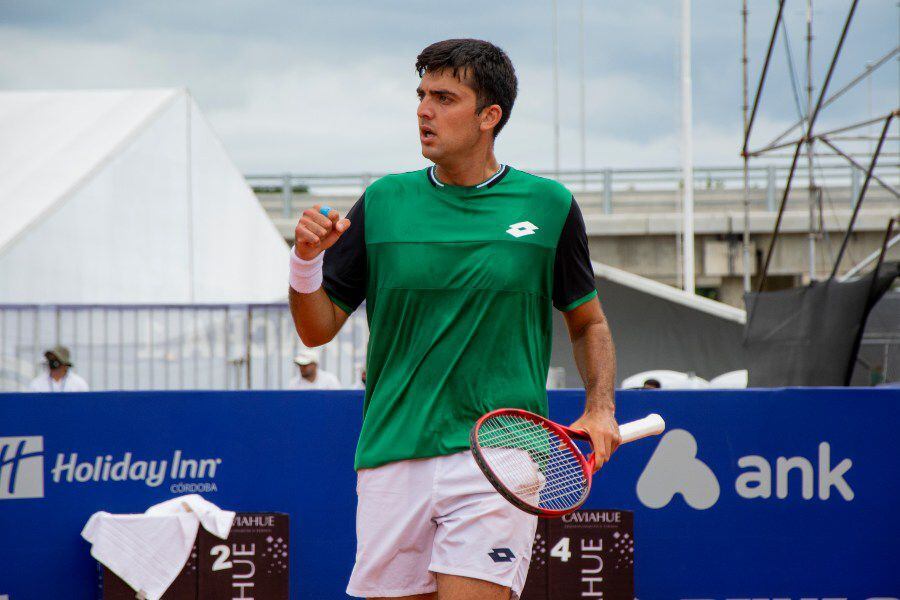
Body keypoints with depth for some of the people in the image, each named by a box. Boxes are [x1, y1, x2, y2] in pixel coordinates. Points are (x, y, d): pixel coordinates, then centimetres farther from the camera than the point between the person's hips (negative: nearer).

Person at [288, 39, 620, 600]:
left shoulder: (549, 206, 5)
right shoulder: (383, 203, 7)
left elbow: (588, 322, 16)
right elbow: (318, 329, 10)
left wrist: (600, 410, 1)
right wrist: (306, 260, -9)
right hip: (392, 462, 3)